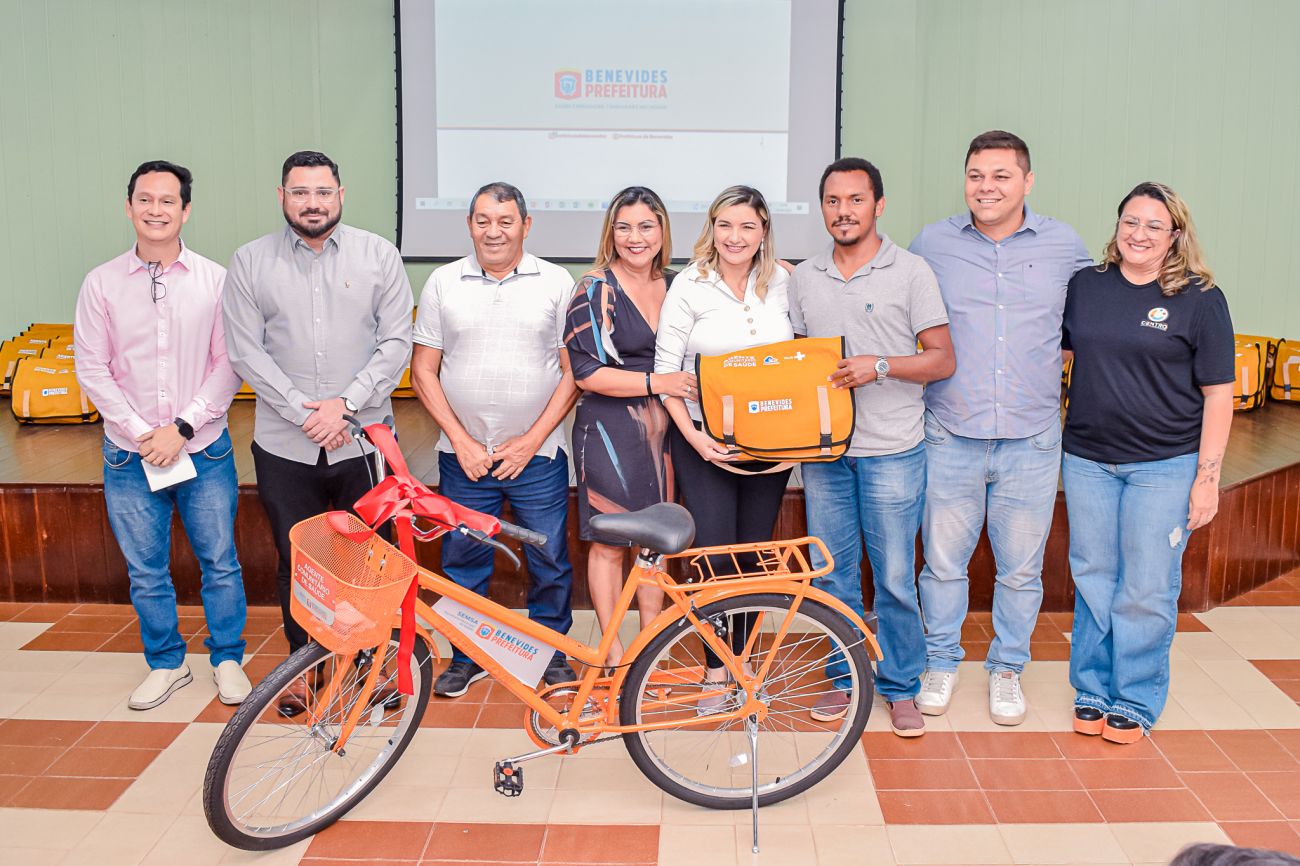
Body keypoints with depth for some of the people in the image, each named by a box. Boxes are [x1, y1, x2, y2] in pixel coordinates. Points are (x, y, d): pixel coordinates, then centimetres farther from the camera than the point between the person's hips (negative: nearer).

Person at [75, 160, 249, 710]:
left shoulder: (215, 280, -3)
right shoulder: (102, 283, 1)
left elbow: (229, 364, -5)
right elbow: (92, 369, -1)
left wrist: (182, 428, -12)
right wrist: (141, 433, -9)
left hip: (204, 450, -1)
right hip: (129, 456, 1)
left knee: (220, 562, 7)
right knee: (145, 570, 11)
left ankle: (227, 659, 26)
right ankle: (166, 663, 29)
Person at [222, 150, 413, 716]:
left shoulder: (378, 255, 2)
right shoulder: (250, 262, 3)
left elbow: (396, 342, -1)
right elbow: (246, 352, -1)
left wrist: (345, 403, -11)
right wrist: (304, 412, -11)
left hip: (363, 439, 0)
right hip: (285, 445, 1)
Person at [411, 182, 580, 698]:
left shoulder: (556, 283, 1)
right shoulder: (443, 283, 4)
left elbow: (574, 371, 0)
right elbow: (424, 370, 4)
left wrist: (532, 439, -8)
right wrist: (461, 441, -5)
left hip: (536, 454, -1)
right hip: (463, 456, 1)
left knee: (550, 561, 6)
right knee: (463, 563, 9)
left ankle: (552, 651, 26)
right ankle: (468, 656, 27)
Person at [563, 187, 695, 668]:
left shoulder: (675, 286, 10)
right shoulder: (596, 289, -7)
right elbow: (587, 372, -13)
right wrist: (654, 382, -19)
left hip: (661, 427, 5)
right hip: (609, 428, -5)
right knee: (609, 543, 2)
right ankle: (614, 655, 14)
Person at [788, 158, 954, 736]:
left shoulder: (911, 271, -3)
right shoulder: (804, 278, 10)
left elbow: (942, 359, -5)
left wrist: (880, 367, -19)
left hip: (892, 451, -4)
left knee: (894, 578, 2)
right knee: (832, 573, 11)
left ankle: (900, 688, 19)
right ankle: (843, 678, 26)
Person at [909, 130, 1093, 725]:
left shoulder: (1064, 245, 3)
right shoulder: (932, 243, 1)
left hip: (1031, 440, 1)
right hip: (951, 436, 0)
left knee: (1020, 569, 11)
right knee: (943, 562, 8)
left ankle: (1006, 669, 31)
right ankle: (941, 662, 28)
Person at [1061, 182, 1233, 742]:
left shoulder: (1200, 299, -4)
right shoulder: (1084, 286, 4)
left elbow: (1218, 396, -4)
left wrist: (1207, 477, -8)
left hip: (1165, 466, -3)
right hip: (1087, 459, 3)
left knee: (1146, 590, 3)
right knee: (1092, 580, 11)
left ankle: (1134, 703, 19)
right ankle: (1092, 692, 25)